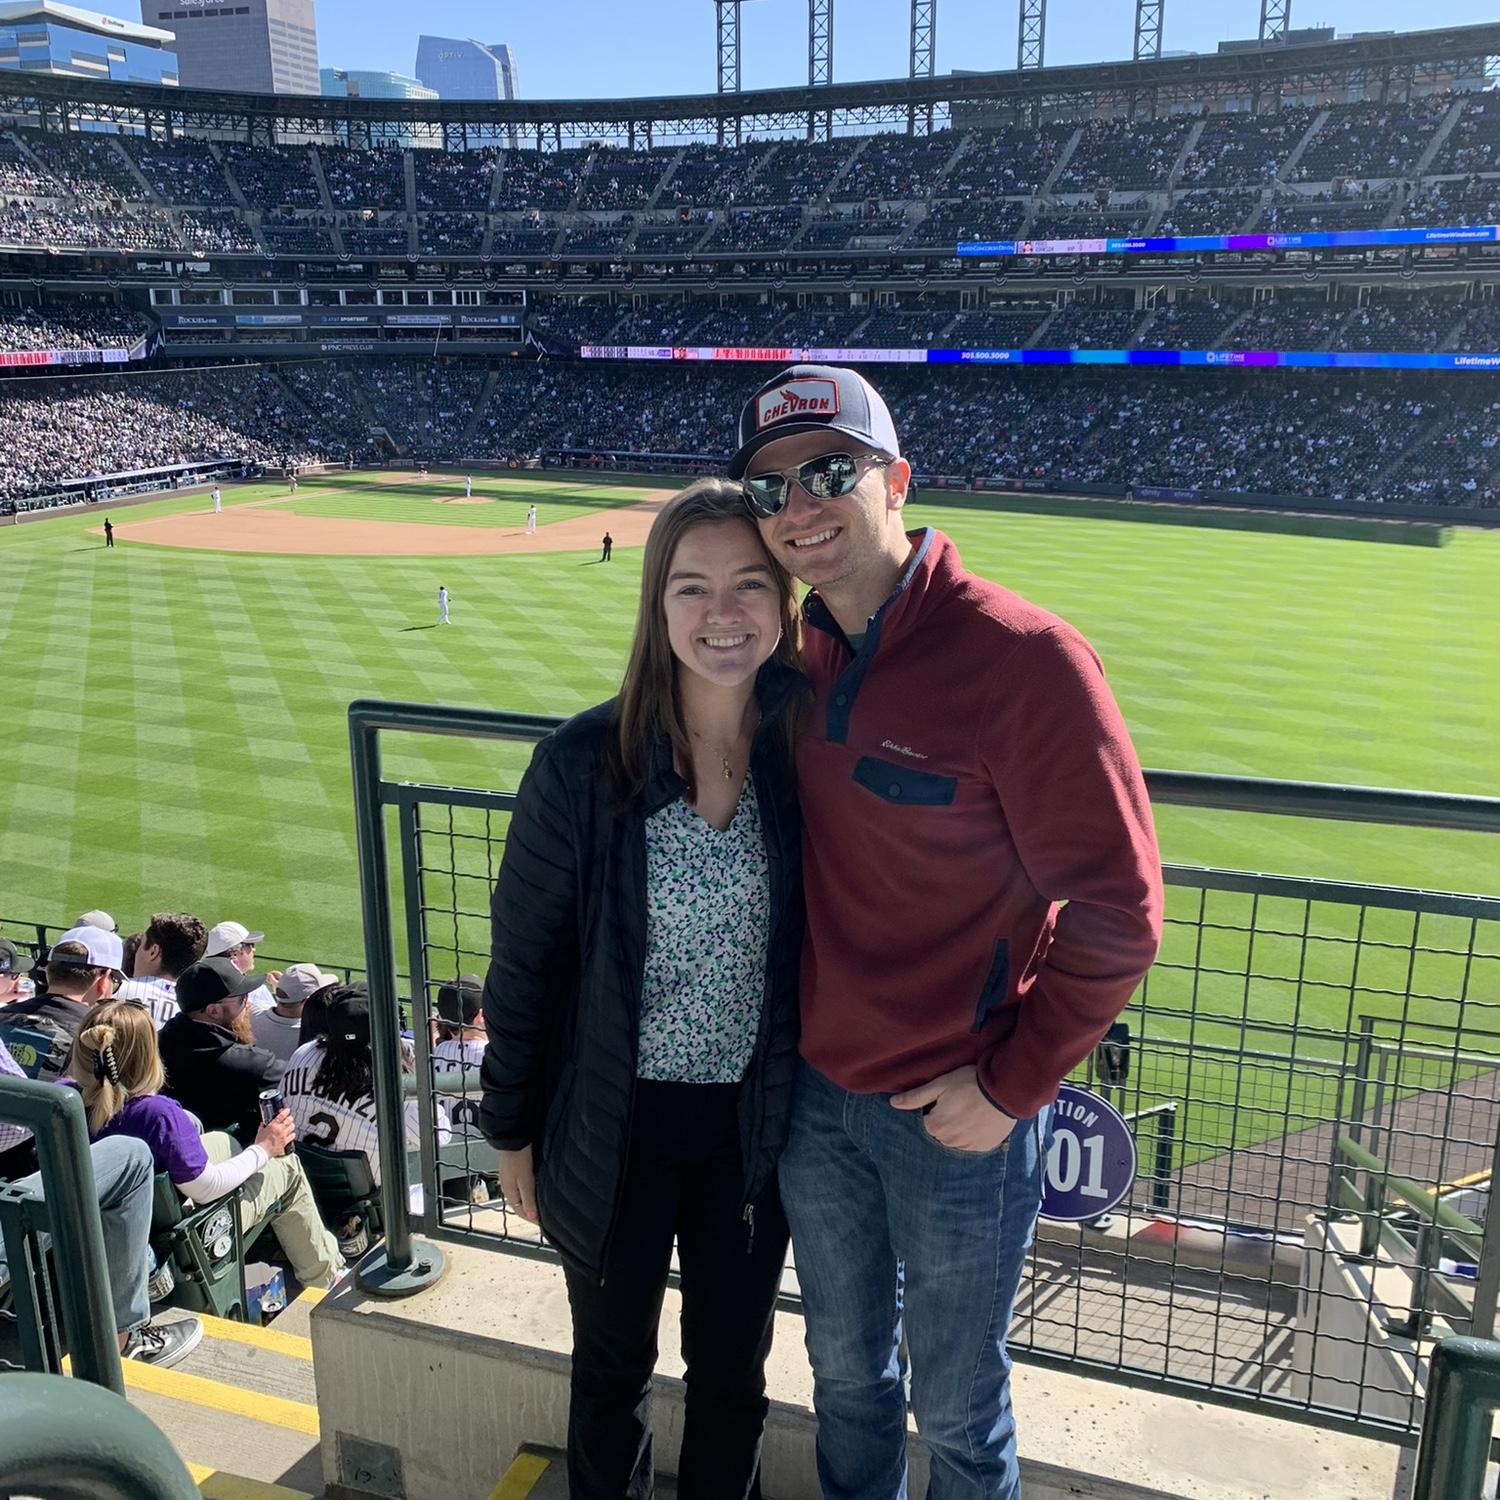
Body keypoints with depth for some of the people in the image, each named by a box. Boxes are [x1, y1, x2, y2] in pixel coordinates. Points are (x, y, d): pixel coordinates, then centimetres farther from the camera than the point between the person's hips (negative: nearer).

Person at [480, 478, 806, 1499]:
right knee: (613, 1365, 21)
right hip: (615, 1123, -1)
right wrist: (513, 1130, -1)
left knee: (733, 1364, 22)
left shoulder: (812, 747, -11)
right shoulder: (584, 763, -17)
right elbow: (523, 956, -7)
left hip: (755, 1120, 2)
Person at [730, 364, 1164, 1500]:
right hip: (816, 1094, 6)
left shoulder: (1025, 658, -22)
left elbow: (1115, 914, -18)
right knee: (846, 1368, 26)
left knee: (957, 1407, 17)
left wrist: (1012, 1086, -15)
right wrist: (792, 1027, 9)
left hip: (963, 1117, -5)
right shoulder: (806, 657, -1)